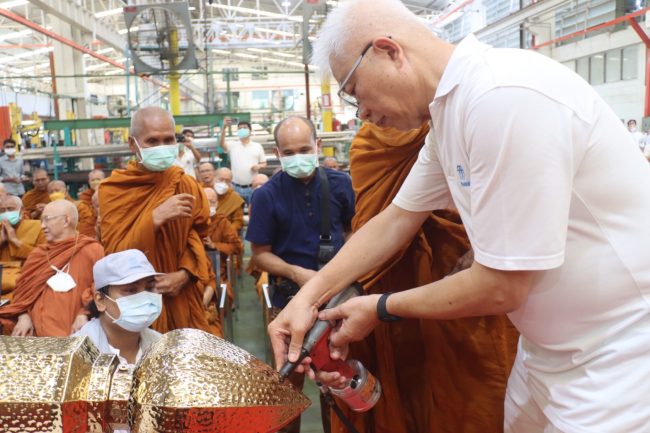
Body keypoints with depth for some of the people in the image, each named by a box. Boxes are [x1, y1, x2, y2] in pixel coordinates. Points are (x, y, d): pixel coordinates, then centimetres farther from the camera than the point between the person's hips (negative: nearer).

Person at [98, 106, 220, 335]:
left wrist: (183, 274, -16)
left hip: (182, 299, 3)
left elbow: (201, 241, 2)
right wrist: (155, 218, -25)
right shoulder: (113, 190, -8)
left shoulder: (188, 186, 0)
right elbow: (115, 255, -14)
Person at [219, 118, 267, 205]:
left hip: (252, 187, 0)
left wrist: (259, 166, -12)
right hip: (236, 187, 0)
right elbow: (221, 144, -15)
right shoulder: (232, 145, 5)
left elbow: (264, 163, 12)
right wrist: (224, 127, -28)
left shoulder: (257, 146, 7)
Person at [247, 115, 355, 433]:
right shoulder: (267, 196, -11)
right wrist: (296, 273, -23)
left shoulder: (340, 184, -4)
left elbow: (353, 230, 8)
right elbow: (260, 253, -8)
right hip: (291, 297, -2)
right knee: (290, 377, 13)